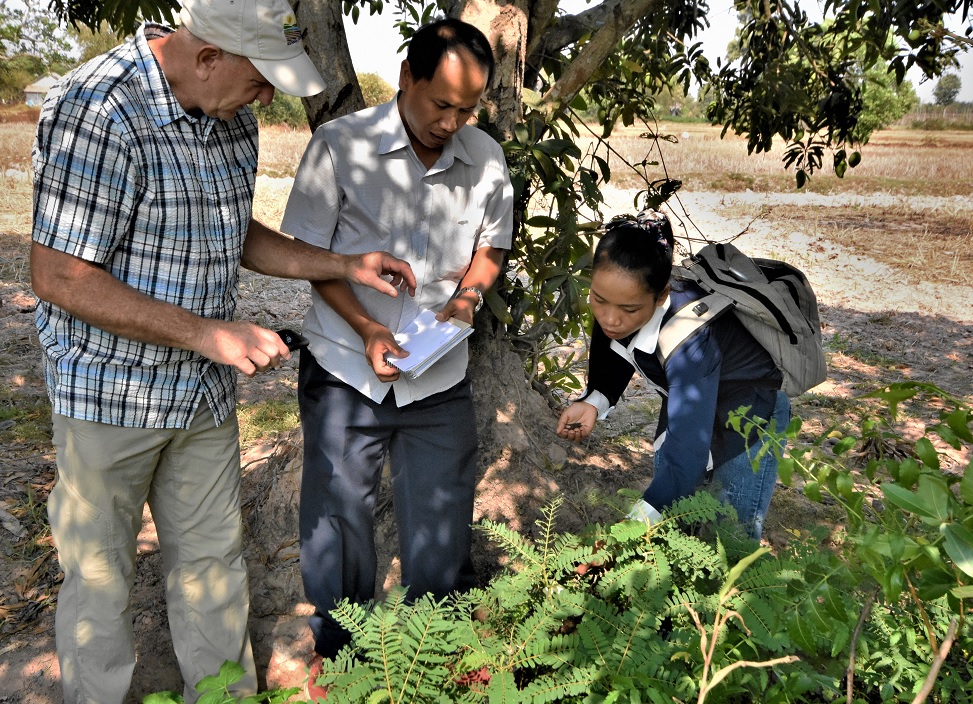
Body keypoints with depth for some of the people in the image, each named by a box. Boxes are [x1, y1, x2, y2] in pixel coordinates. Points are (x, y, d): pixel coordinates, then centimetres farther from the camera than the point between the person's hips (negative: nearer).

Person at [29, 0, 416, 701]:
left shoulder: (231, 116, 2)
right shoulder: (96, 109, -22)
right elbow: (59, 278, -23)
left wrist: (346, 265, 2)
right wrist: (209, 334, -25)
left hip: (205, 386, 7)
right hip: (111, 390, -6)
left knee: (214, 557, 17)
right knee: (101, 574, 12)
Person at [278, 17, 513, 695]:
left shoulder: (486, 159, -1)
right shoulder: (340, 144, -11)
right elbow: (307, 253, -6)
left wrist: (470, 294, -10)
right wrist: (366, 328, -18)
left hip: (441, 380, 3)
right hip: (346, 371, -2)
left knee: (443, 527, 13)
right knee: (337, 518, 12)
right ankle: (336, 650, 38)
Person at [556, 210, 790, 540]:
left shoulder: (688, 338, -41)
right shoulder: (614, 303, -23)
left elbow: (687, 454, -46)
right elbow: (616, 363, -3)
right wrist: (593, 402, -23)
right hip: (682, 406, 6)